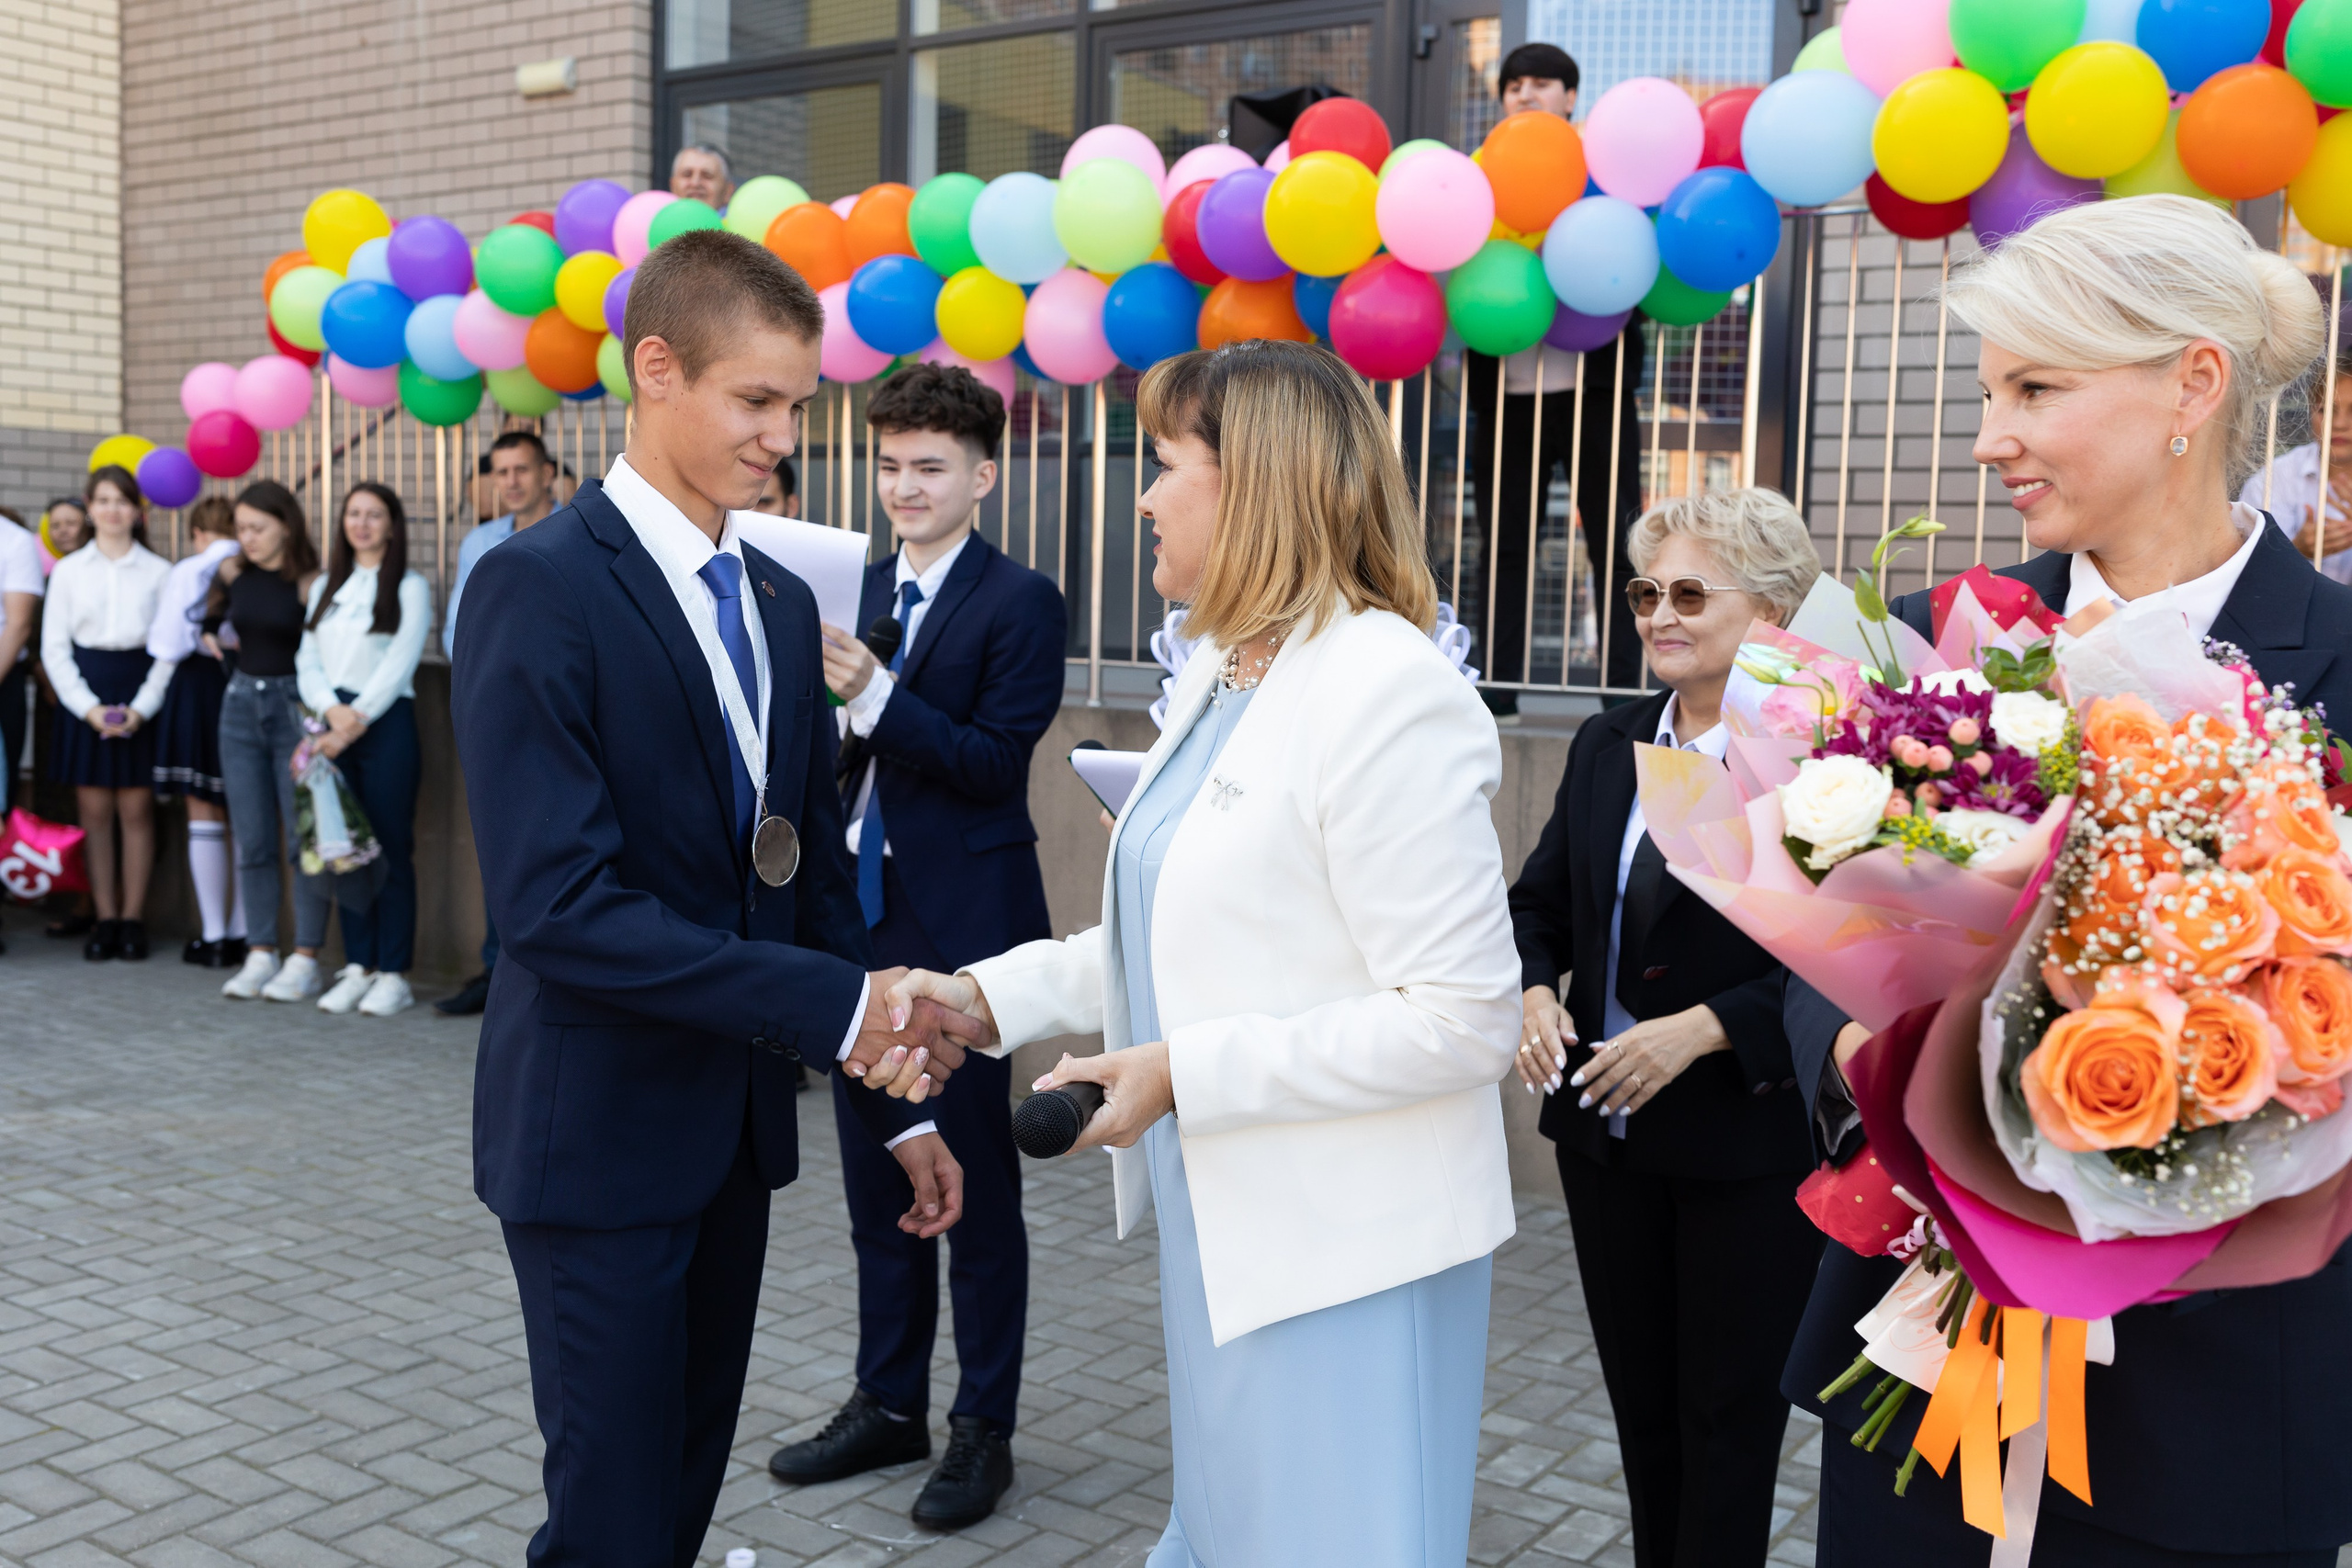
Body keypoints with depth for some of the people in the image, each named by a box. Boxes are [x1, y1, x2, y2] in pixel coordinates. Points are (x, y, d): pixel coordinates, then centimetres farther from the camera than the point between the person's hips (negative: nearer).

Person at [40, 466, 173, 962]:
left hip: (142, 693, -1)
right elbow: (54, 647, 4)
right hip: (84, 692, 1)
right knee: (94, 810, 2)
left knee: (136, 809, 1)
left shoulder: (158, 572, 3)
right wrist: (89, 708, -8)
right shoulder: (69, 570, 6)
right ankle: (105, 918, 8)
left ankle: (133, 918, 8)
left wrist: (142, 708, -10)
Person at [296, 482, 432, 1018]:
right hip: (333, 725, 5)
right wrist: (333, 711, -8)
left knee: (391, 848, -3)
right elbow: (307, 661, 10)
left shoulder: (410, 587, 2)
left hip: (386, 723, -5)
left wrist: (357, 720, -14)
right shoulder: (325, 587, 17)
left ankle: (393, 973, 1)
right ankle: (357, 967, 12)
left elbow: (400, 663, -7)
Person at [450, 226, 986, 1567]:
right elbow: (560, 902, -24)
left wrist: (901, 1103, 9)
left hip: (741, 1121, 7)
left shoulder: (784, 604, 9)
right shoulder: (539, 587, -15)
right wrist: (835, 1008, -25)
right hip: (601, 1127, -7)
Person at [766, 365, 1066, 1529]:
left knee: (975, 1179, 5)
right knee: (874, 1173, 15)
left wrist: (873, 694, -26)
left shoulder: (1019, 603, -8)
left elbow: (994, 763, -16)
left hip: (961, 928, -6)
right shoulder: (857, 592, 11)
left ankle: (984, 1426, 19)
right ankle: (890, 1402, 30)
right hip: (860, 913, 7)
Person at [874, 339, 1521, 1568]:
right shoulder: (1215, 679, 8)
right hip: (1224, 1229, 9)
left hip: (1343, 1257, -9)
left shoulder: (1387, 692, -21)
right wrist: (995, 994, 4)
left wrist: (1185, 1073, -22)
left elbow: (1464, 1018, -24)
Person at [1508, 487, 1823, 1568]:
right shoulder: (1607, 747, 6)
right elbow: (1538, 901, 12)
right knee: (1641, 1408, 18)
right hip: (1607, 1137, 6)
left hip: (1749, 1143, -6)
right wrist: (1536, 994, -7)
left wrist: (1703, 1029, -23)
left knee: (1729, 1418, 9)